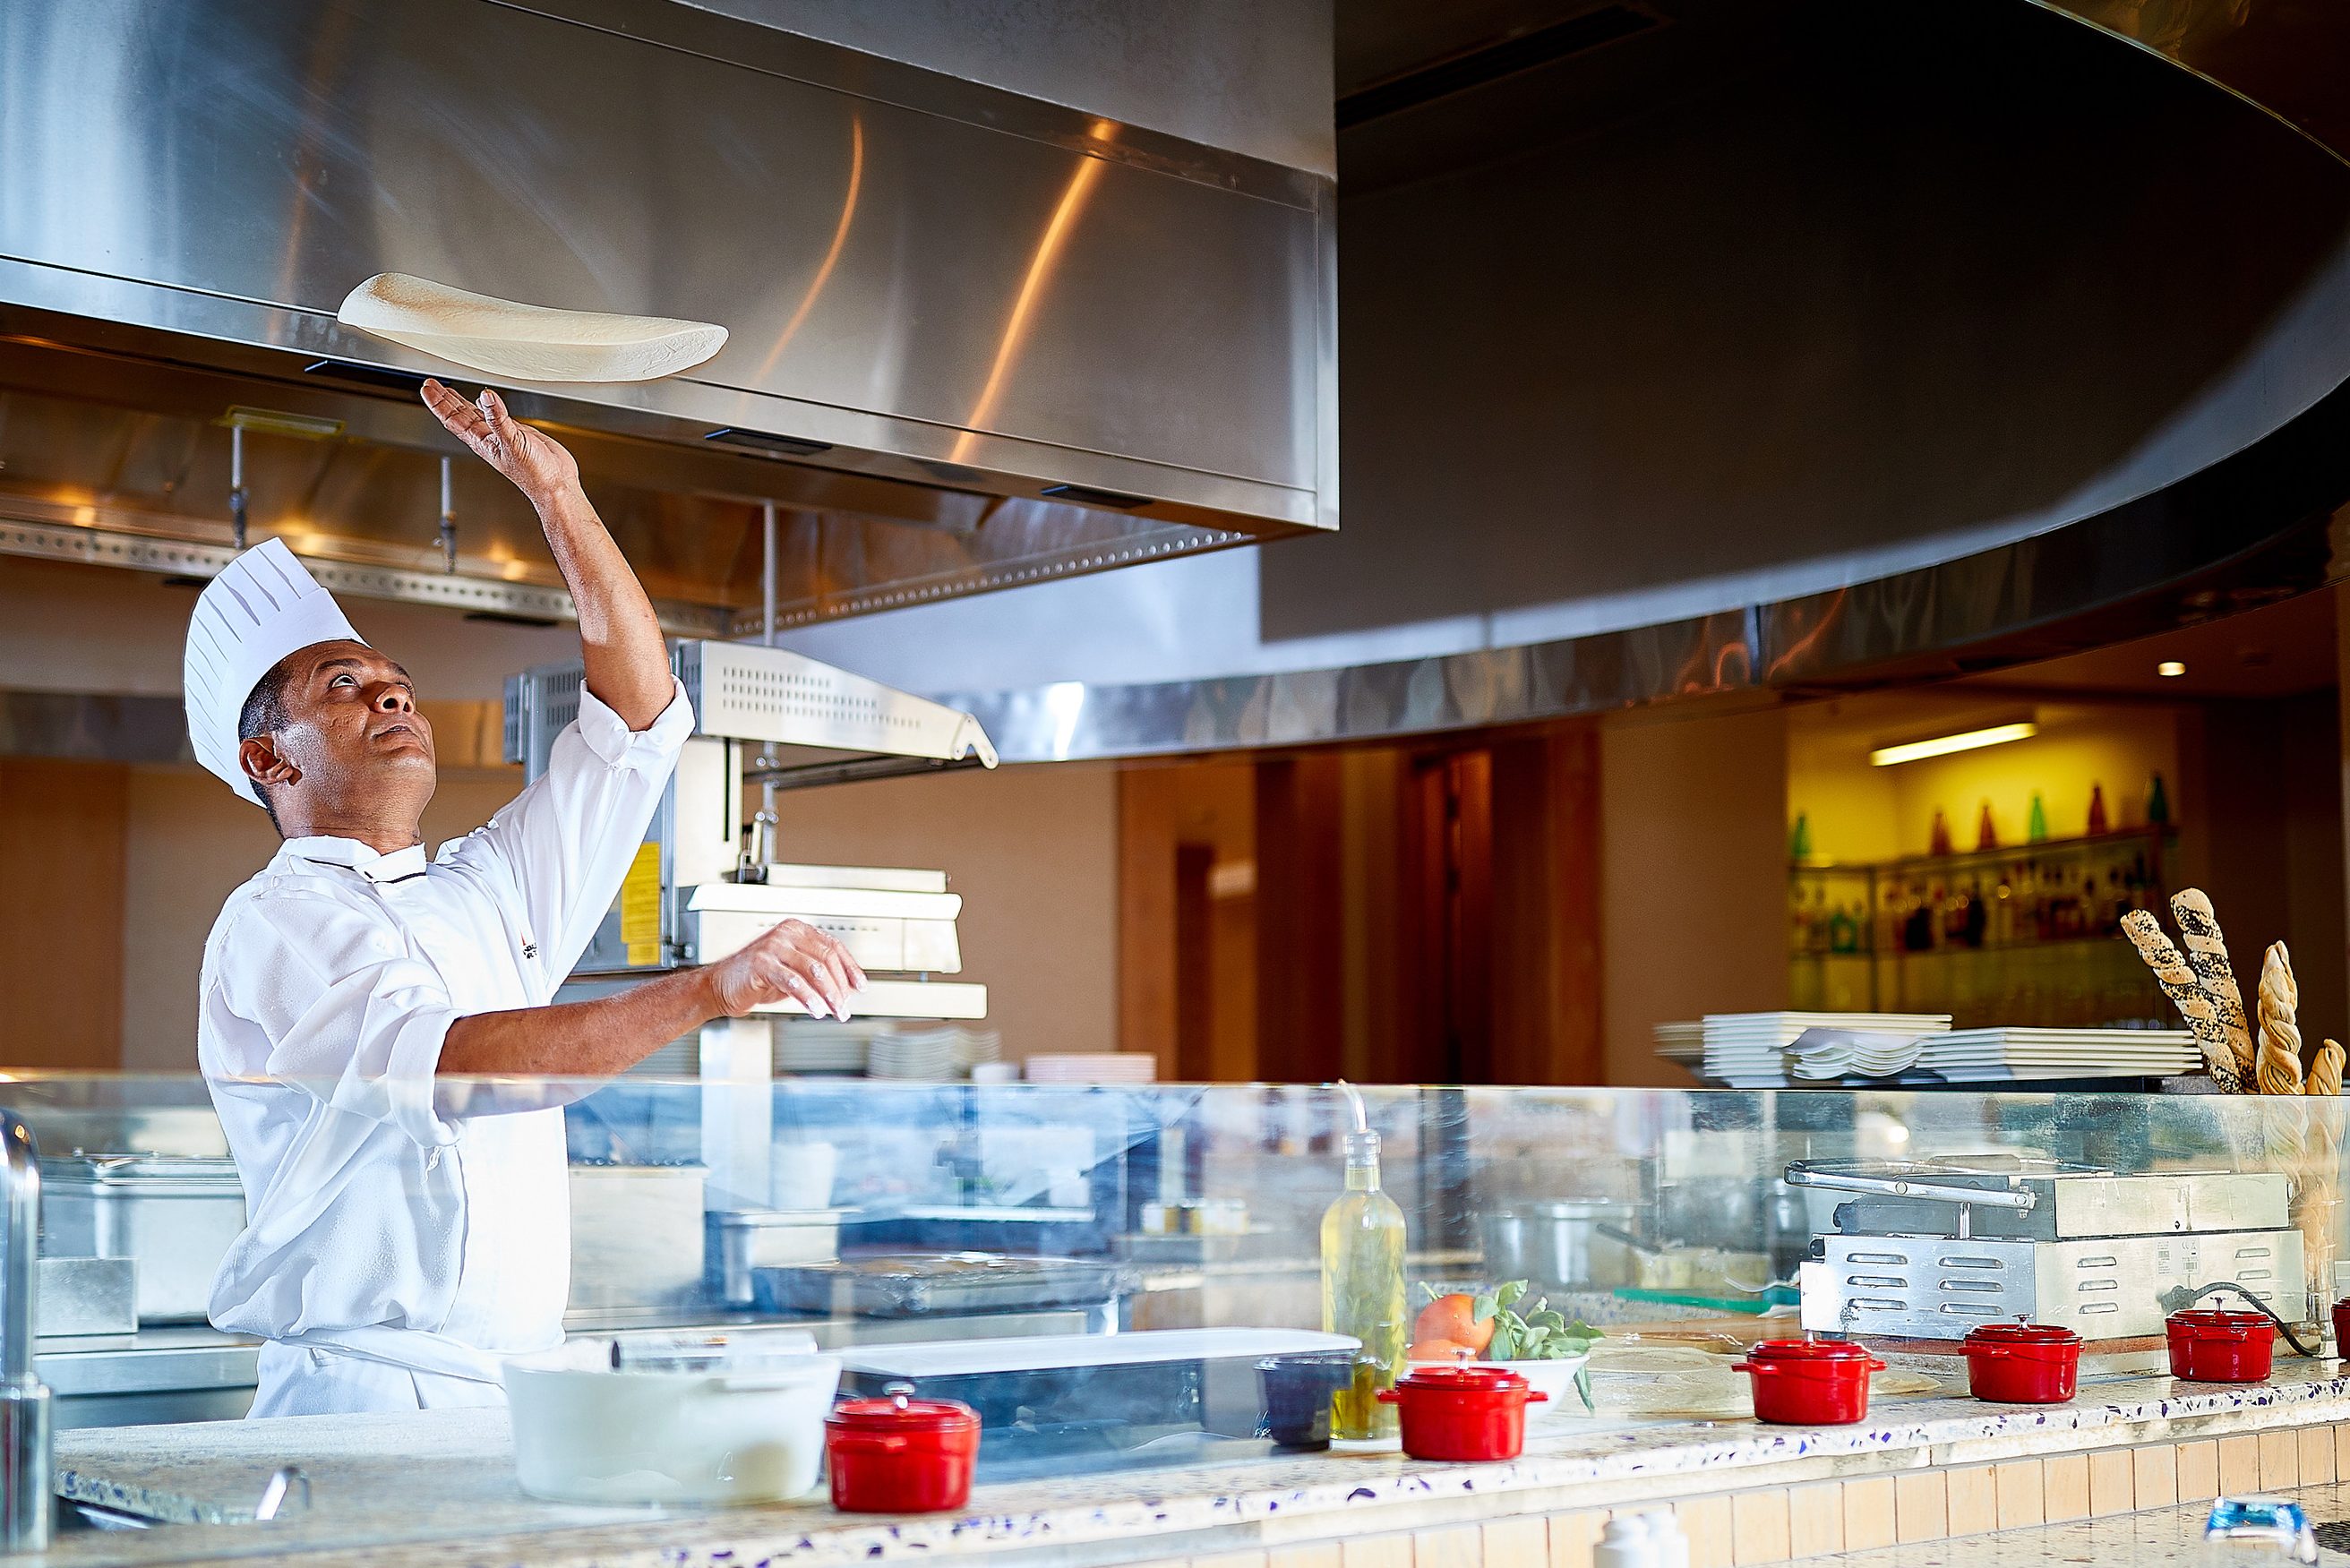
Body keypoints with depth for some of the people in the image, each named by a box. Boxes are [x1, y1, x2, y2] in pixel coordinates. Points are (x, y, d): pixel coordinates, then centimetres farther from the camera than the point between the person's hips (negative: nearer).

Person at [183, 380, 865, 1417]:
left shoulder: (488, 892, 20)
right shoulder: (275, 924, -3)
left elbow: (639, 711, 18)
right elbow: (446, 1063, -21)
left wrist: (556, 495, 10)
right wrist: (709, 991, -30)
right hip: (363, 1397, -6)